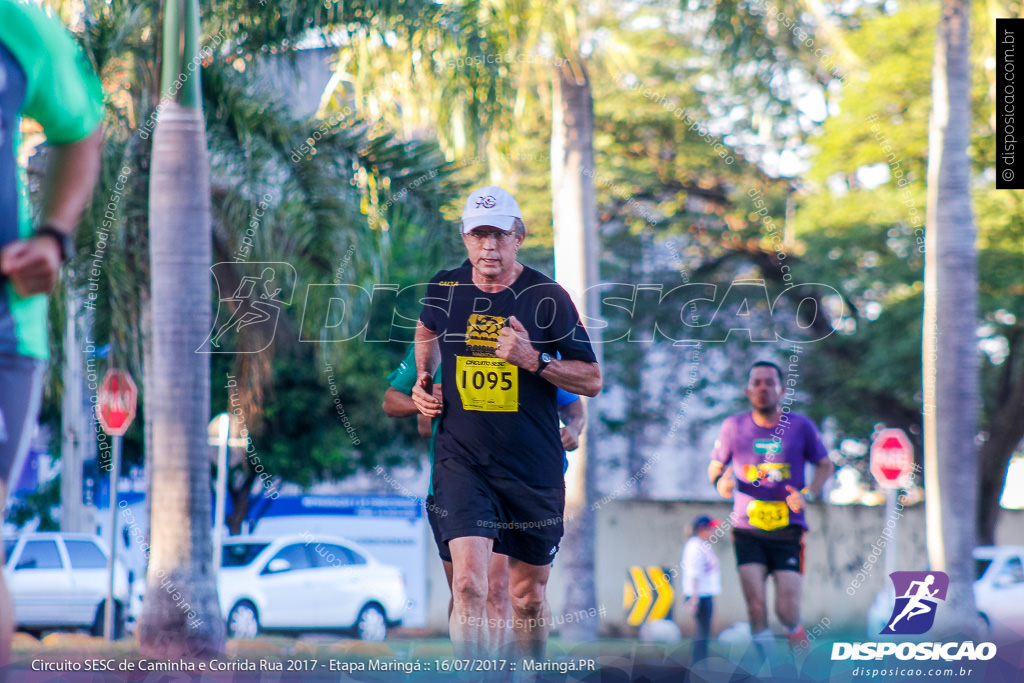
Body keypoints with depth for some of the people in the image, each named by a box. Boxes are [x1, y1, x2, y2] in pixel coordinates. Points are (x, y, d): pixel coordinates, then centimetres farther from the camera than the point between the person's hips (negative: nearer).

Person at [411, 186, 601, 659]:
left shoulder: (547, 297, -6)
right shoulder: (445, 289, 1)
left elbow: (591, 380, -5)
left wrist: (534, 360, -19)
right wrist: (423, 381, 12)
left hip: (533, 465, 0)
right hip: (461, 457, 0)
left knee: (528, 594, 12)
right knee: (468, 583, -19)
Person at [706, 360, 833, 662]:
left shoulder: (800, 426, 2)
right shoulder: (734, 427, 4)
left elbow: (825, 465, 14)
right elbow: (715, 468, 16)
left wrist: (808, 494, -5)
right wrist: (721, 482, -8)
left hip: (788, 528, -1)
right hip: (747, 529, 1)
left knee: (787, 609, -8)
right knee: (755, 604, -15)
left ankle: (797, 636, 26)